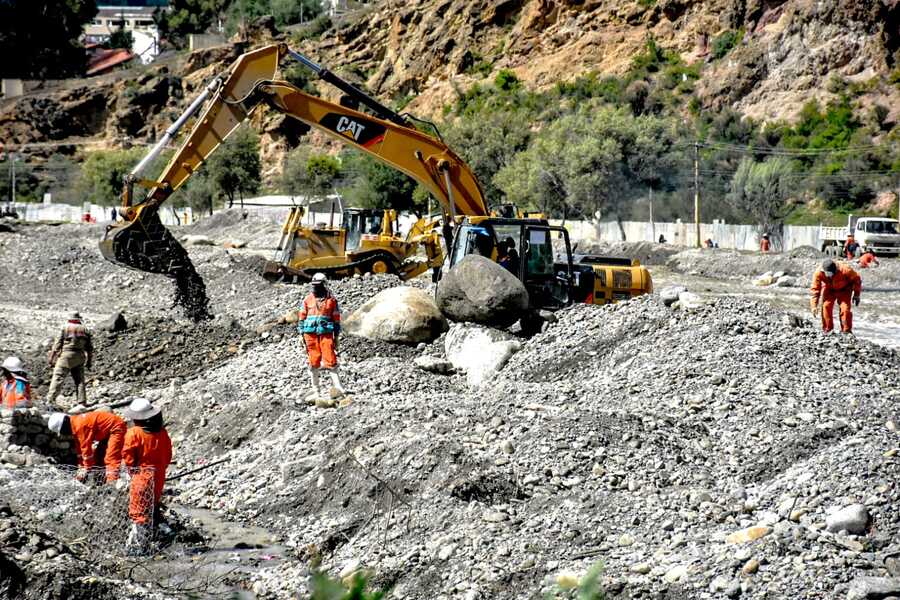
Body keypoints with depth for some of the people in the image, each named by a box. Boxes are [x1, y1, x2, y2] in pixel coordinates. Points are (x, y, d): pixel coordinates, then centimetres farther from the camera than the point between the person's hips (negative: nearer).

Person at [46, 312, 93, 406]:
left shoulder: (65, 328, 1)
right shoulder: (84, 330, 12)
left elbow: (57, 344, -3)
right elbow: (90, 348, 13)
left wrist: (52, 359, 0)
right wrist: (89, 361, 22)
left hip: (66, 356, -4)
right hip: (79, 357, 4)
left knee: (57, 378, -6)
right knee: (79, 380, 12)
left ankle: (50, 400, -16)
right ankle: (82, 402, 9)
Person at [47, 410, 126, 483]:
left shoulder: (80, 425, -25)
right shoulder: (75, 426, 6)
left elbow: (86, 447, -23)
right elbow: (80, 448, 13)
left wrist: (86, 469, -16)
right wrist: (81, 467, 15)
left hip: (116, 428, -11)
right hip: (107, 432, 11)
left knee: (111, 458, -21)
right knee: (98, 456, 16)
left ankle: (112, 482, -29)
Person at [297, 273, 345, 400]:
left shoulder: (331, 300, 4)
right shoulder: (308, 299, 7)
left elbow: (336, 319, 7)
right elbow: (301, 317, 11)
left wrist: (336, 336, 4)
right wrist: (302, 335, 6)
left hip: (326, 333, -2)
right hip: (311, 333, 2)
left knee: (330, 361, -9)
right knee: (313, 362, 3)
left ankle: (337, 386, -9)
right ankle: (315, 389, 10)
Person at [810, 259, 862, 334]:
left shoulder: (845, 270, -35)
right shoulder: (819, 273, -30)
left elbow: (856, 278, -16)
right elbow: (815, 289, -21)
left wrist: (856, 295, -10)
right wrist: (814, 306, -26)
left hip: (844, 289, -2)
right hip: (829, 289, 2)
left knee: (845, 308, -17)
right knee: (826, 306, -16)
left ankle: (846, 331, -4)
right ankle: (827, 330, -3)